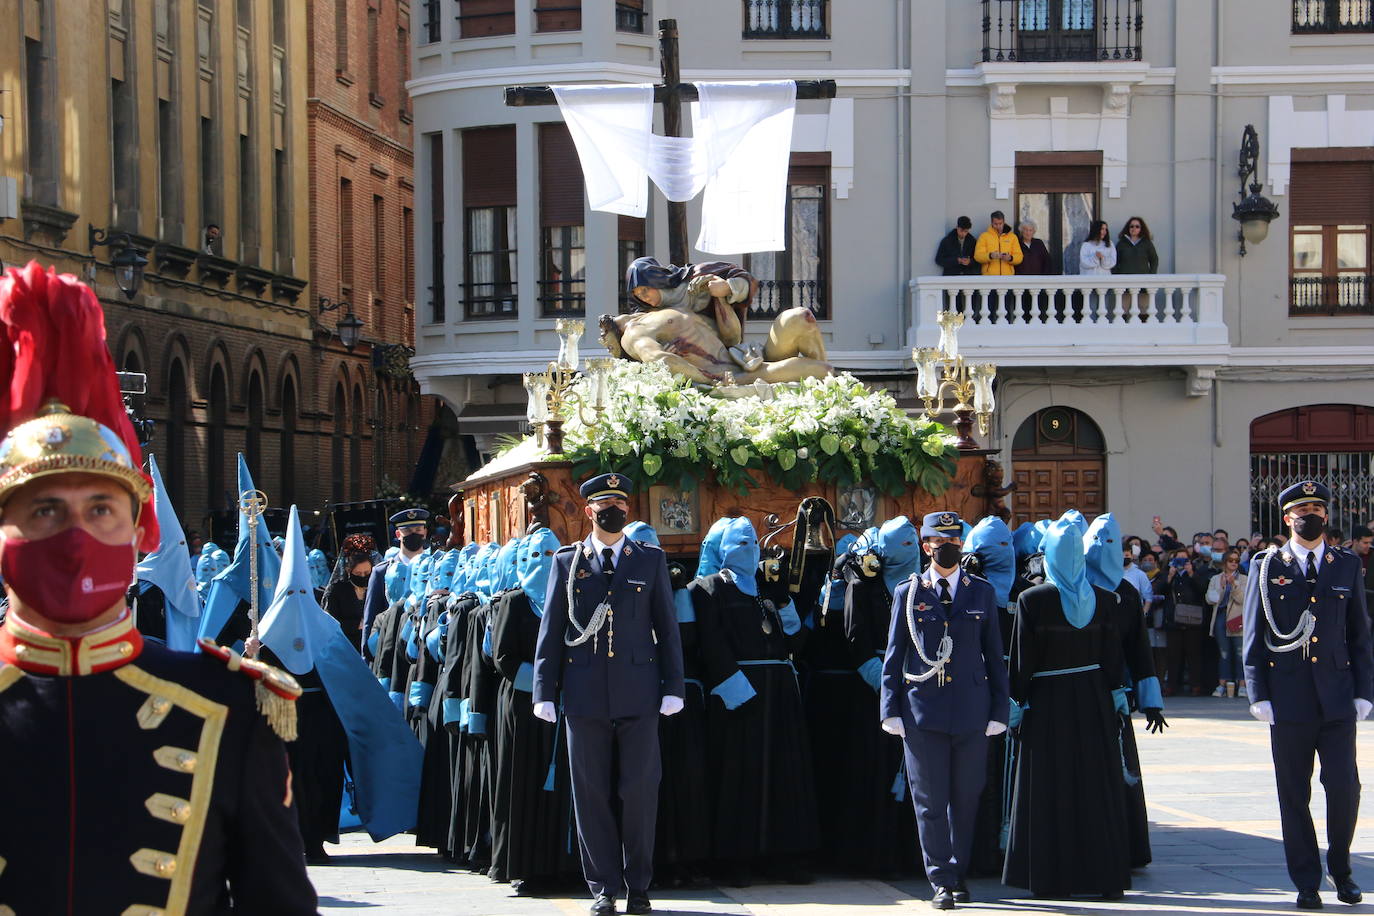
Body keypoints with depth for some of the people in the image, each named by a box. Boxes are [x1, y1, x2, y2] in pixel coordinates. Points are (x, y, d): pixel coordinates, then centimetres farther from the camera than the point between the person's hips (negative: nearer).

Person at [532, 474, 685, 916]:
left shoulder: (651, 560, 9)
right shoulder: (567, 561, 9)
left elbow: (667, 627, 8)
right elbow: (551, 631, 8)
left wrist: (673, 687, 1)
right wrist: (545, 692, 2)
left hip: (638, 694, 0)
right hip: (585, 694, 0)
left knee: (639, 791, 0)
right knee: (592, 793, 3)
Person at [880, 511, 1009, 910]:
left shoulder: (982, 592, 9)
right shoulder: (908, 593, 6)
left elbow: (994, 655, 9)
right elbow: (894, 655, 6)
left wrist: (999, 710, 4)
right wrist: (890, 709, 0)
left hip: (971, 709, 1)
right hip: (922, 709, -1)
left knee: (965, 798, 7)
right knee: (930, 800, -1)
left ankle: (958, 873, 21)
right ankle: (941, 881, 4)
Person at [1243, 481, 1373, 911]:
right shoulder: (1266, 567, 4)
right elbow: (1253, 635, 4)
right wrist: (1258, 694, -3)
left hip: (1337, 698, 1)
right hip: (1288, 698, -1)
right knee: (1294, 795, 3)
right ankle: (1307, 883, 13)